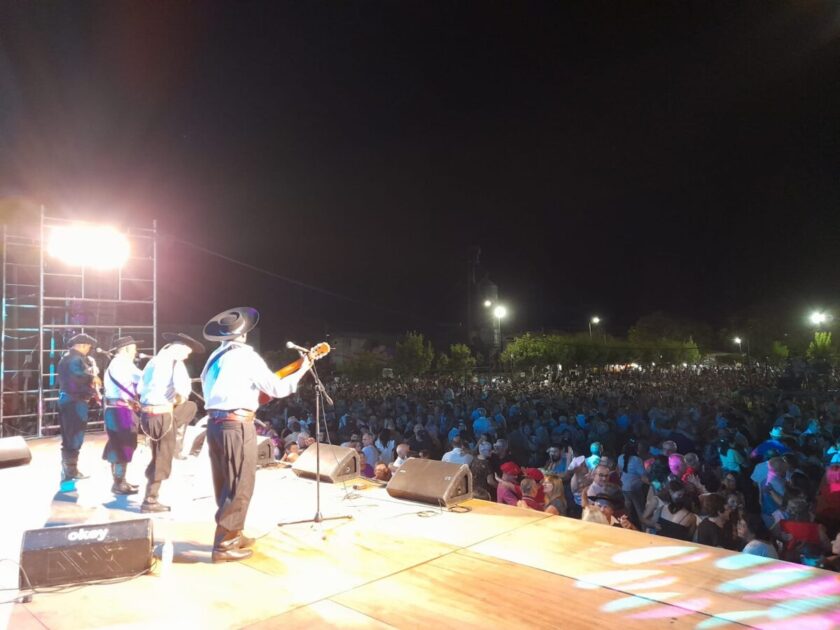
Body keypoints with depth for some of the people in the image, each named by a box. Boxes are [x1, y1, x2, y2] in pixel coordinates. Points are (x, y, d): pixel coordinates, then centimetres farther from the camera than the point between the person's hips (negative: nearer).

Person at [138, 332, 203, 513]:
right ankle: (150, 500, 12)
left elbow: (141, 387, 18)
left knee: (191, 407, 26)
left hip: (146, 413, 8)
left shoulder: (153, 361, 13)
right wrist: (180, 400, -7)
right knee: (162, 460, 5)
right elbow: (182, 388, -27)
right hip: (162, 415, -8)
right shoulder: (176, 363, -12)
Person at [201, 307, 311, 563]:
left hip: (214, 423, 9)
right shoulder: (246, 356, -9)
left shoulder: (215, 357, 15)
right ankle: (224, 545, 4)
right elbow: (277, 389, -11)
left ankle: (231, 535, 28)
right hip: (236, 426, -8)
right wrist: (302, 369, 1)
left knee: (225, 485, 17)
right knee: (240, 487, 0)